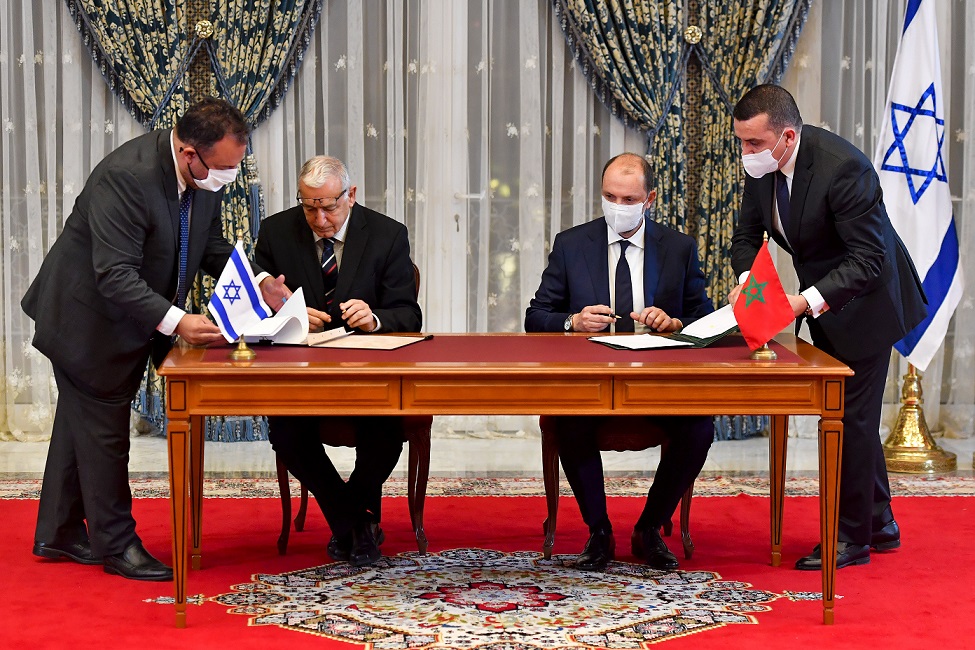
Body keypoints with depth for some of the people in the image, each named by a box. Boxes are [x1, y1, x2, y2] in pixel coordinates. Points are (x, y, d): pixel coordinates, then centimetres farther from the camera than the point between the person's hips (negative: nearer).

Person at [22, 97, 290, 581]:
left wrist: (257, 284, -12)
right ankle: (116, 544, 17)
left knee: (82, 421, 20)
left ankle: (59, 533, 33)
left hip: (134, 319, 9)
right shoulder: (126, 175, -34)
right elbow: (115, 274, -36)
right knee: (103, 430, 2)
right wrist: (175, 321, -45)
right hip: (87, 318, -9)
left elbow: (212, 246, 5)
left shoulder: (207, 174, -9)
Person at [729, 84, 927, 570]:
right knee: (848, 413, 17)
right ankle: (878, 523, 31)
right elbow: (747, 234, -1)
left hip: (865, 299, -8)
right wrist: (746, 278, -21)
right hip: (821, 298, 8)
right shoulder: (762, 165, -10)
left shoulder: (842, 168, -33)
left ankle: (852, 537, 8)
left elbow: (868, 260, -32)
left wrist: (807, 301, -41)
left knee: (851, 416, -4)